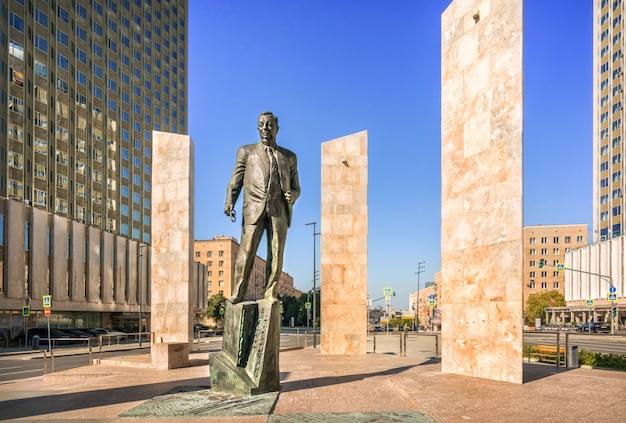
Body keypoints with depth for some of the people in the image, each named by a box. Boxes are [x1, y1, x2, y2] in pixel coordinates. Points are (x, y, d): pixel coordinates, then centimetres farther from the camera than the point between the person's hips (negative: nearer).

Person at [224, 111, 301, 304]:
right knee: (246, 251, -9)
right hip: (254, 208, -1)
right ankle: (238, 293, -2)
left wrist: (292, 195, -4)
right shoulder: (246, 151, 19)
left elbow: (296, 188, 20)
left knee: (276, 253, -3)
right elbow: (235, 181, 12)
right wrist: (229, 202, -5)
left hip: (279, 210, 1)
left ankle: (270, 293, 5)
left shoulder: (289, 157, 21)